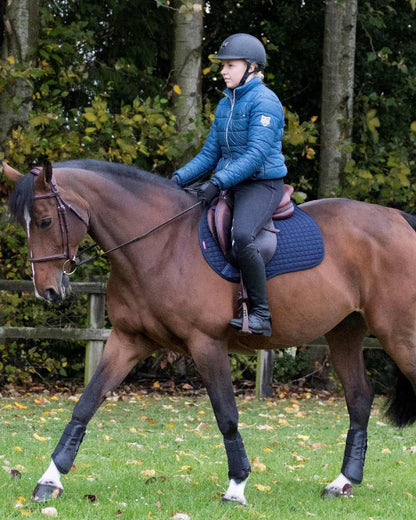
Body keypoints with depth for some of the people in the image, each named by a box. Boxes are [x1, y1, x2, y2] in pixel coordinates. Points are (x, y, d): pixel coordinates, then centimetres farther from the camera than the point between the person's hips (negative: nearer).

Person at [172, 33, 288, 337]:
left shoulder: (264, 101, -11)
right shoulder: (226, 104, 15)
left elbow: (256, 155, -22)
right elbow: (210, 154, 16)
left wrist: (218, 182, -30)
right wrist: (179, 179, 1)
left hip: (263, 184, -10)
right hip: (229, 184, 10)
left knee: (242, 235, -35)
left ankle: (261, 314, -29)